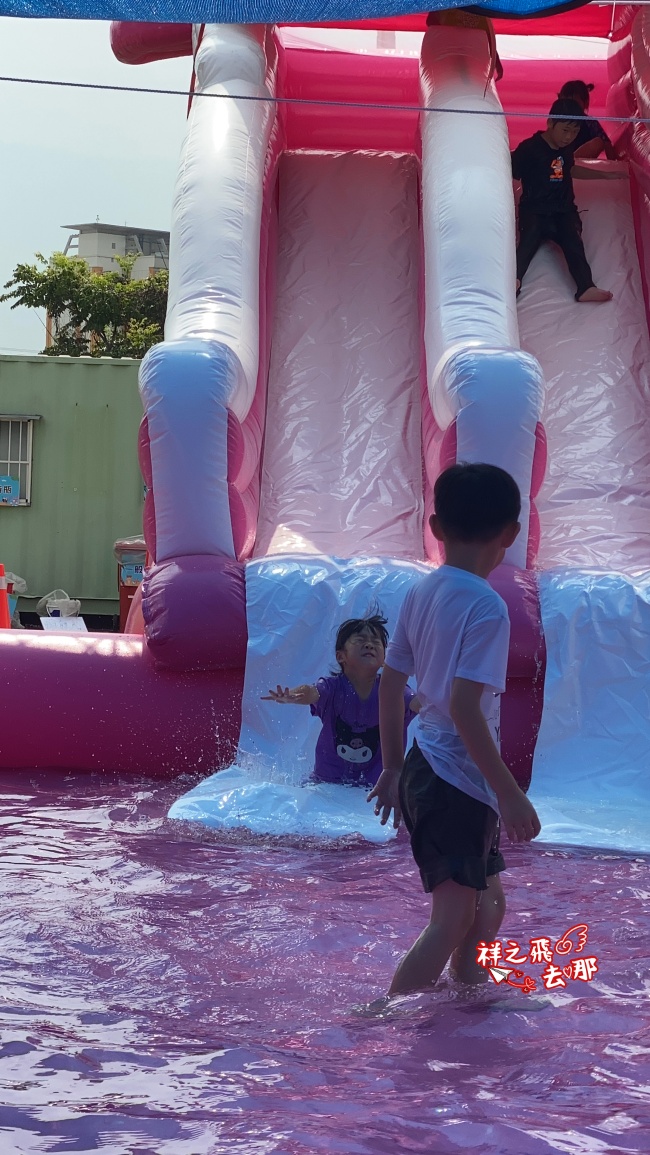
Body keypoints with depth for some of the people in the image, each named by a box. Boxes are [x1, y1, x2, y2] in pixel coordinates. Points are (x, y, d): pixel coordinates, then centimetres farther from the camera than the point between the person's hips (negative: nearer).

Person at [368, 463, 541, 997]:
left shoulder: (421, 593, 5)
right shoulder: (487, 607, -18)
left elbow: (390, 685, 11)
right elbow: (464, 706, -25)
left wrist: (393, 768, 20)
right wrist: (510, 793, -20)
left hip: (422, 772, 9)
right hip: (458, 783, -9)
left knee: (487, 903, 22)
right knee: (452, 921, -4)